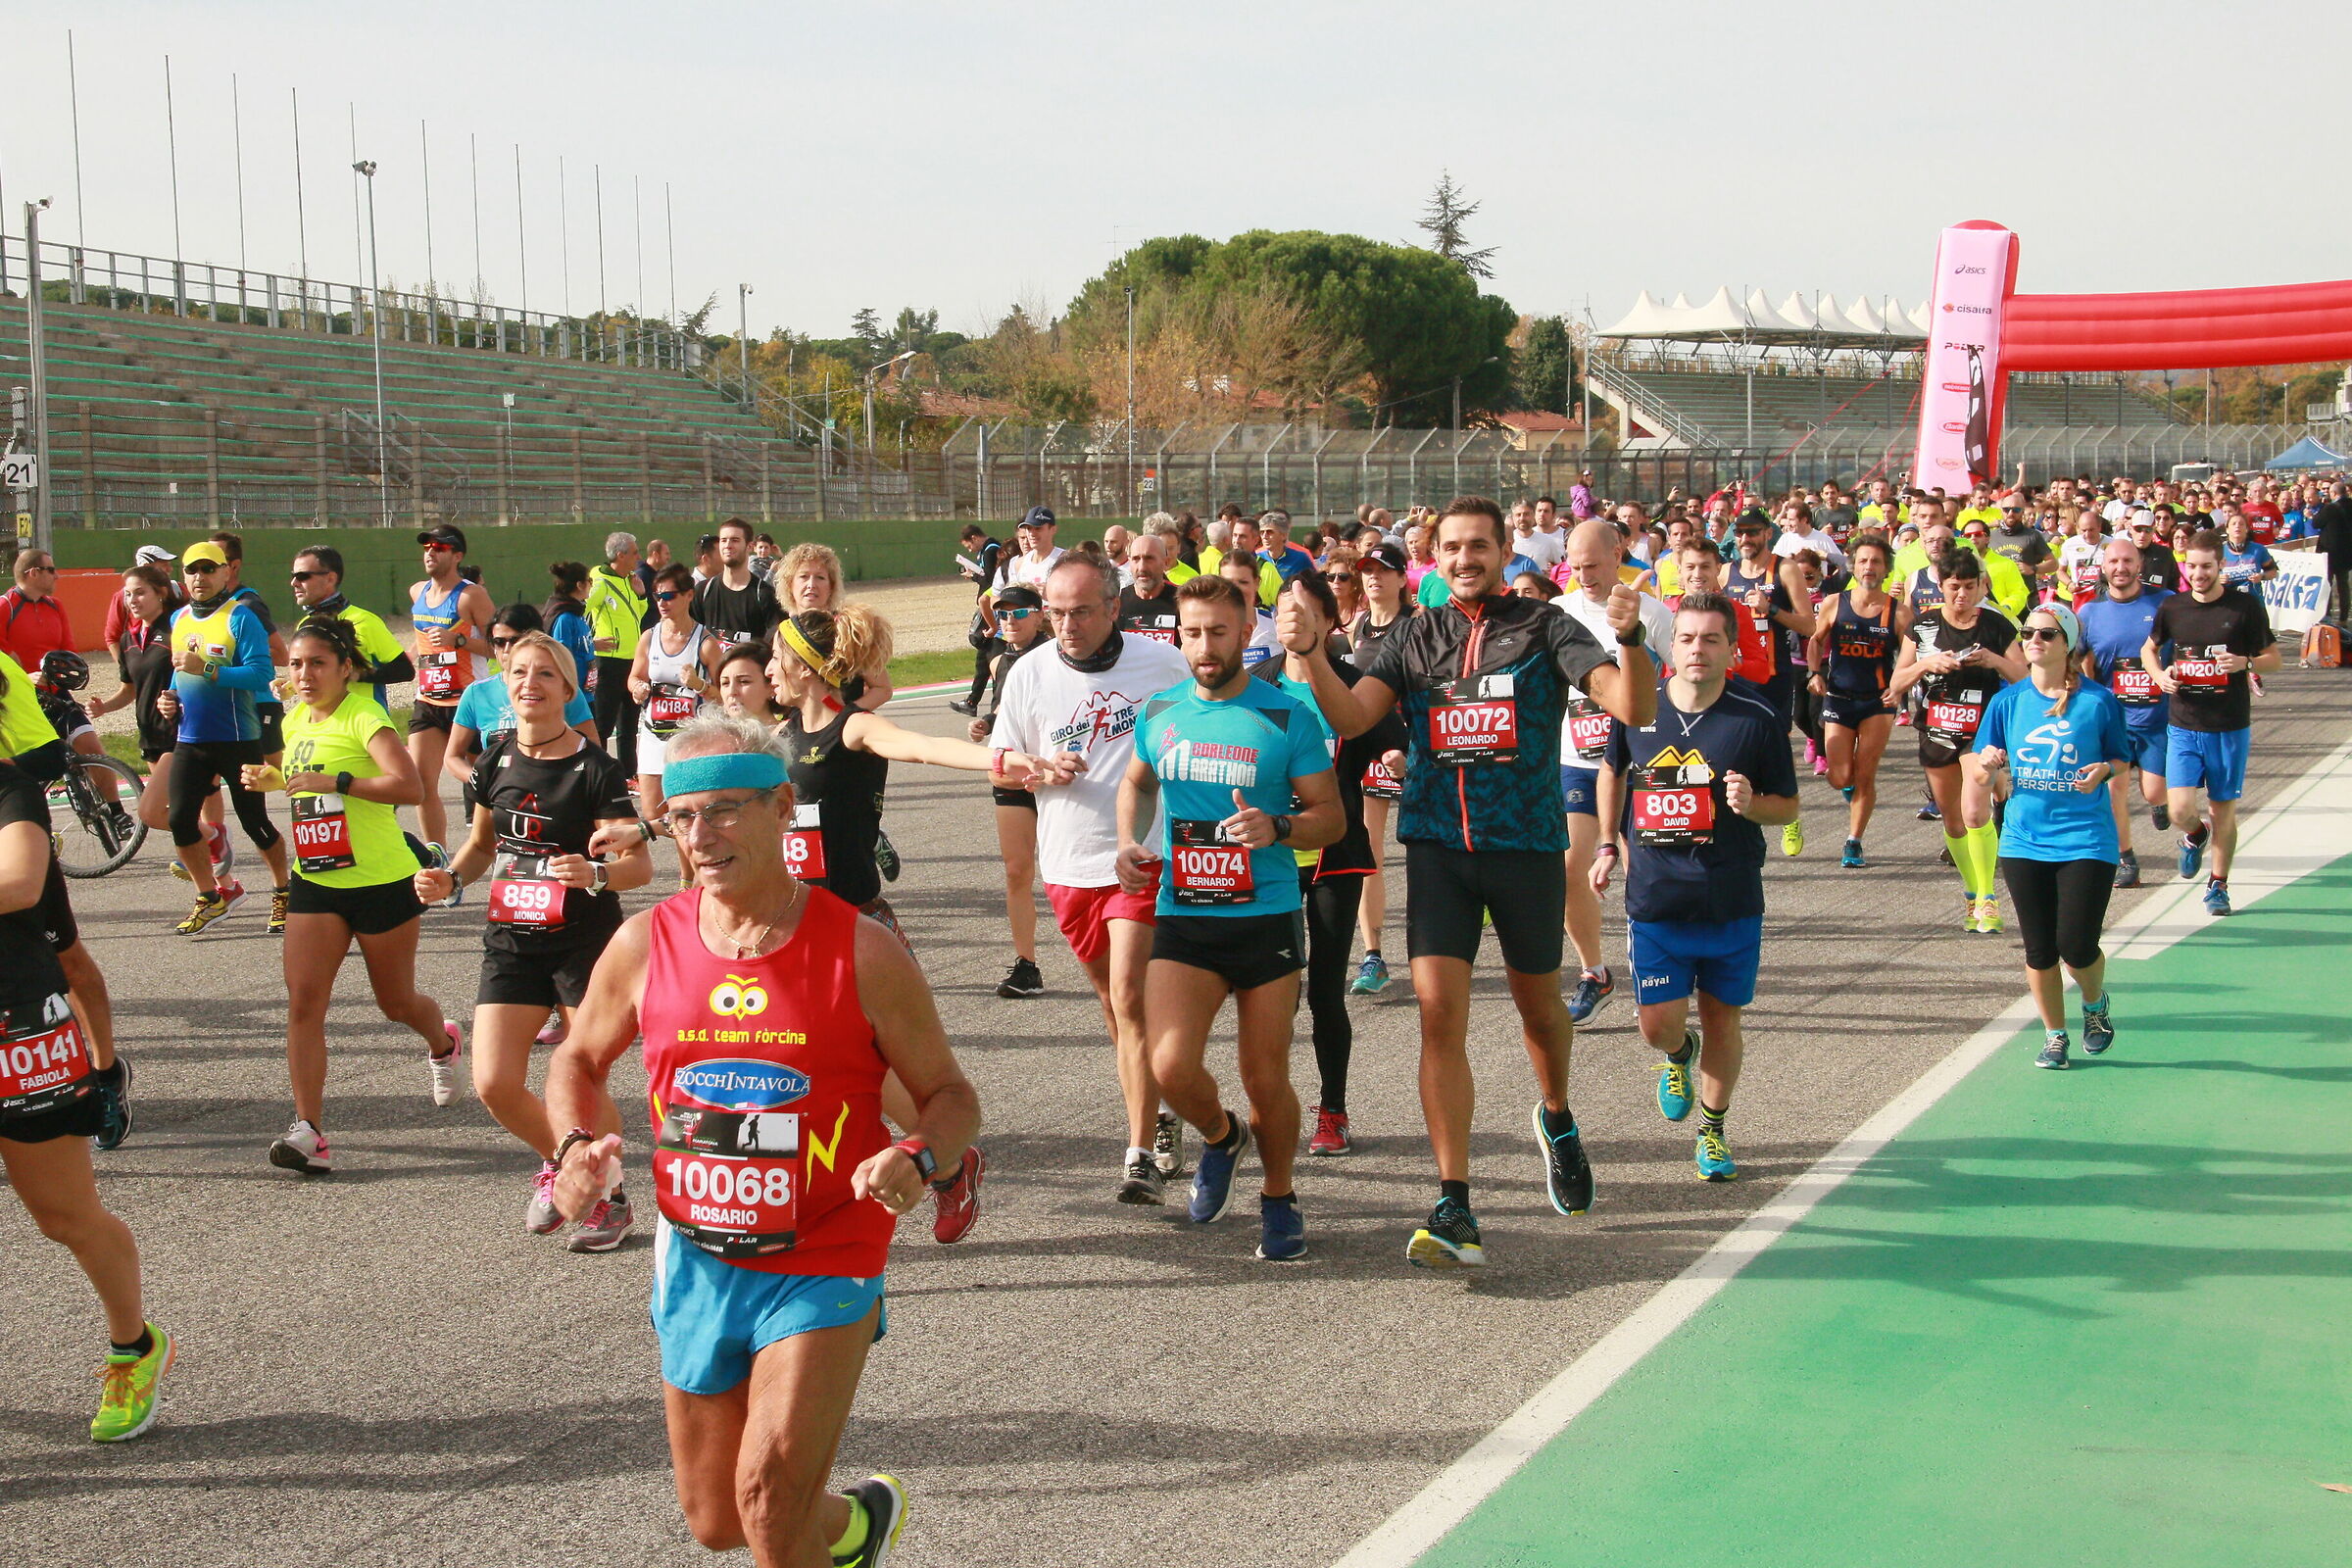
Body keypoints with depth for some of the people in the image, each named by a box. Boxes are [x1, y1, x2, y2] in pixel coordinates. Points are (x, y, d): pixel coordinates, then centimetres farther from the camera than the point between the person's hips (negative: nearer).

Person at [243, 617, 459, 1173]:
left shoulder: (362, 716, -15)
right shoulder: (297, 718, 9)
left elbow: (409, 786, -28)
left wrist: (334, 782, -31)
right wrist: (272, 779, 9)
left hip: (382, 882, -6)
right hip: (315, 881, 6)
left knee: (396, 1002, 11)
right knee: (303, 1002, -9)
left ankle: (442, 1044, 47)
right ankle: (309, 1132, -11)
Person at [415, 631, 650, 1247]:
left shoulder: (594, 769, -11)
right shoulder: (495, 758, 4)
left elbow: (640, 864, -13)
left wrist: (595, 874, -32)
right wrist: (449, 878, 0)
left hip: (585, 943, -4)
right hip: (511, 942, 5)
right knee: (494, 1084, -3)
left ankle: (610, 1201, 24)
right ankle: (558, 1162, 27)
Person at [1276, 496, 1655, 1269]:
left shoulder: (1544, 629, -1)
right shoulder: (1414, 640, 7)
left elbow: (1633, 709, -12)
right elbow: (1351, 715, -5)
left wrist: (1630, 639, -30)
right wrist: (1312, 654, -22)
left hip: (1527, 843, -1)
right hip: (1438, 846, 1)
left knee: (1537, 1002, 15)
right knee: (1439, 1011, -11)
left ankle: (1557, 1118, 48)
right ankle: (1454, 1209, -9)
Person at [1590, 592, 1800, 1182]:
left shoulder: (1757, 717, -7)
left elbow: (1788, 805, 2)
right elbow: (1613, 771, 19)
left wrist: (1751, 804, -19)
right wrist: (1610, 844, 19)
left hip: (1732, 904, -1)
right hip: (1654, 899, 1)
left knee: (1721, 1019, 9)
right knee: (1658, 1025, -1)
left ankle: (1712, 1132, 30)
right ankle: (1679, 1055, 37)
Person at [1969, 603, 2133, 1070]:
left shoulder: (2098, 700, -4)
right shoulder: (2007, 702, 3)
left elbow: (2122, 759, 6)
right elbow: (1981, 775, 8)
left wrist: (2105, 770, -16)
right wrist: (1988, 765, -16)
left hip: (2085, 841, -3)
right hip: (2023, 842, 3)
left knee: (2077, 946, -8)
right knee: (2039, 951, 7)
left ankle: (2095, 1004, 26)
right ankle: (2054, 1036, 26)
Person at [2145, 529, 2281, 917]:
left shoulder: (2245, 606, -5)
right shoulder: (2172, 607, 1)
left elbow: (2273, 658, 3)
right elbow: (2150, 648, 18)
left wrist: (2245, 663, -19)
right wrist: (2160, 675, -3)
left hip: (2230, 728, -1)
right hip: (2183, 727, 1)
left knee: (2224, 809, 7)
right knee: (2181, 811, -9)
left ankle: (2218, 885, 25)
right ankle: (2196, 835, 28)